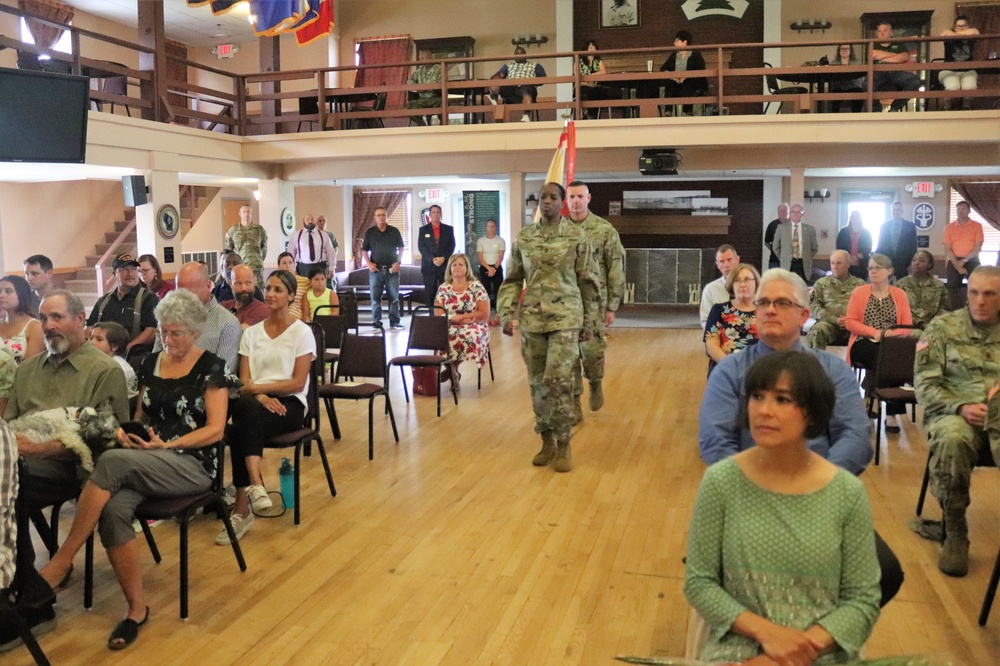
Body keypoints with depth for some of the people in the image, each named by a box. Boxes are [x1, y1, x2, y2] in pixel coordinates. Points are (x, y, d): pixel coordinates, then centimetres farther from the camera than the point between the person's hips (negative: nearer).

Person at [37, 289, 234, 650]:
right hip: (142, 459, 5)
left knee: (110, 461, -33)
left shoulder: (211, 367, -2)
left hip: (193, 464, -5)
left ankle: (60, 563, -22)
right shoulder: (152, 363, 15)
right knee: (113, 510, -30)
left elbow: (215, 430, -8)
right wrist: (127, 430, -1)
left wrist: (166, 444, -19)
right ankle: (137, 607, -18)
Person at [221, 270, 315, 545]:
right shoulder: (251, 332, 14)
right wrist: (260, 397, -15)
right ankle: (255, 486, -42)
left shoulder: (302, 332, 3)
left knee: (240, 430, -33)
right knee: (245, 407, -36)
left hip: (289, 404, -3)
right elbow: (244, 381, 6)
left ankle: (242, 509, -32)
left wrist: (258, 386, -14)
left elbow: (298, 382, -6)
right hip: (256, 402, 3)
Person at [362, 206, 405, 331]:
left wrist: (397, 262, -4)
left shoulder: (394, 231, 4)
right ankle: (376, 322, 7)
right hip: (376, 269, 0)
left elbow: (401, 248, 8)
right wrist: (369, 263, -5)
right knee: (375, 297, 1)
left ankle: (394, 322, 10)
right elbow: (364, 250, 8)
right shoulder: (369, 232, 5)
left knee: (394, 296, 3)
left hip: (392, 269, 0)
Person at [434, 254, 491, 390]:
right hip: (449, 327, 1)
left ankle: (451, 369, -11)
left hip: (473, 327, -1)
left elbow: (484, 314, -4)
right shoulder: (443, 288, 8)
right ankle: (453, 370, -11)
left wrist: (461, 317, -12)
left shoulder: (476, 286, 2)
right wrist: (455, 319, -16)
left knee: (469, 336, -38)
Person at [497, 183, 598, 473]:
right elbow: (512, 280, 10)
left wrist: (589, 321, 2)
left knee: (558, 380, -10)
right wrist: (506, 314, -1)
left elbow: (587, 281, 3)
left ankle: (563, 444, 5)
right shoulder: (523, 238, 6)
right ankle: (547, 441, 22)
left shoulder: (576, 237, -1)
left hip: (566, 318, -3)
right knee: (538, 383, 8)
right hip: (531, 319, 3)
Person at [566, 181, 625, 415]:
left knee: (591, 349, -10)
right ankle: (573, 403, 15)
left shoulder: (605, 230, -3)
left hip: (594, 301, -2)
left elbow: (616, 270, -1)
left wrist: (612, 306, -4)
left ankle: (596, 384, 22)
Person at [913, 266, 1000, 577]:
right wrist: (961, 407, -17)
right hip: (954, 412, -1)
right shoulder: (942, 327, 7)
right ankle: (955, 534, -19)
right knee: (952, 438, -37)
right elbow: (925, 383, 1)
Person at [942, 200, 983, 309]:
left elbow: (978, 247, -4)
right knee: (953, 288, -2)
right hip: (955, 261, 1)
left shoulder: (977, 226, 2)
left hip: (972, 261, -1)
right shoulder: (949, 227, 5)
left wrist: (964, 260, -13)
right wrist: (957, 265, -10)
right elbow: (947, 249, 0)